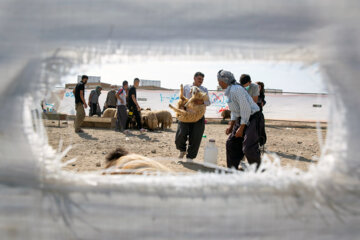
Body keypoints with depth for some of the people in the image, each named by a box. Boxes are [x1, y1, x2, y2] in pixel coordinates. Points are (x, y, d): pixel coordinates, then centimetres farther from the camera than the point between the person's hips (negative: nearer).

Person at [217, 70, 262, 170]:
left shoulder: (236, 89, -20)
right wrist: (231, 126, 14)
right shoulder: (229, 91, 12)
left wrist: (241, 128, -19)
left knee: (249, 149, -16)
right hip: (241, 119, 10)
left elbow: (246, 109, -22)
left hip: (251, 118, -10)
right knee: (231, 144, 11)